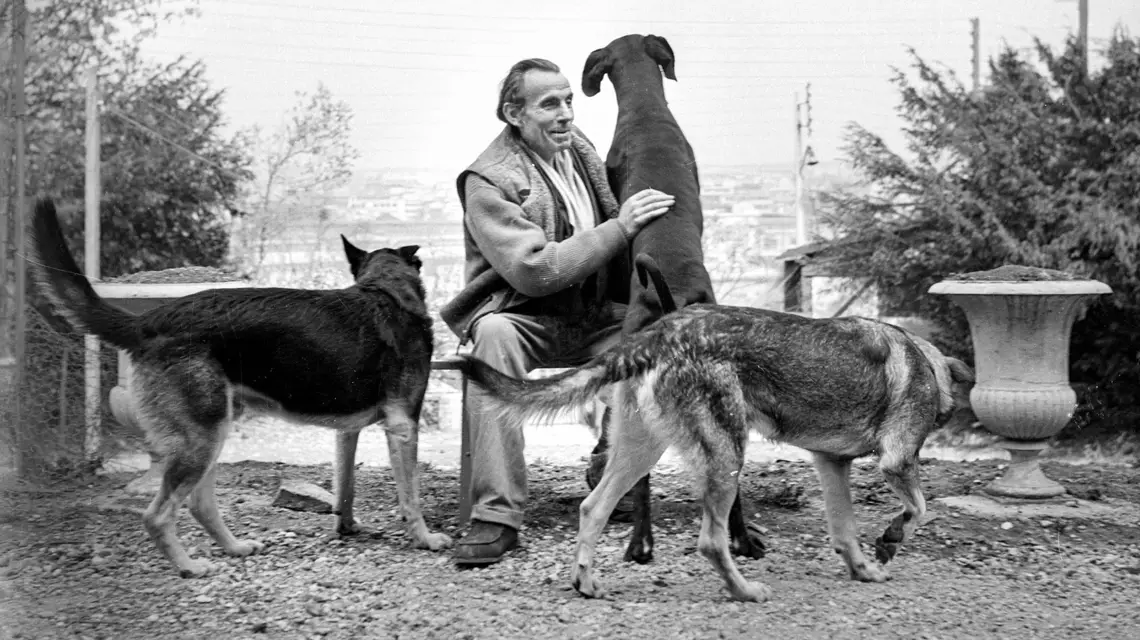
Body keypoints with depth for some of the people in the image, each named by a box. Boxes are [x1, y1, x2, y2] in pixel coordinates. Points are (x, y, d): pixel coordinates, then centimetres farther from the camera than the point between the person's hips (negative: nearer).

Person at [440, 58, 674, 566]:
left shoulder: (577, 146, 8)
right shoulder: (488, 181, -14)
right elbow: (534, 270, -24)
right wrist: (620, 228, -23)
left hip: (597, 318, 5)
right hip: (524, 318, -5)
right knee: (494, 335, -39)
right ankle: (496, 516, -38)